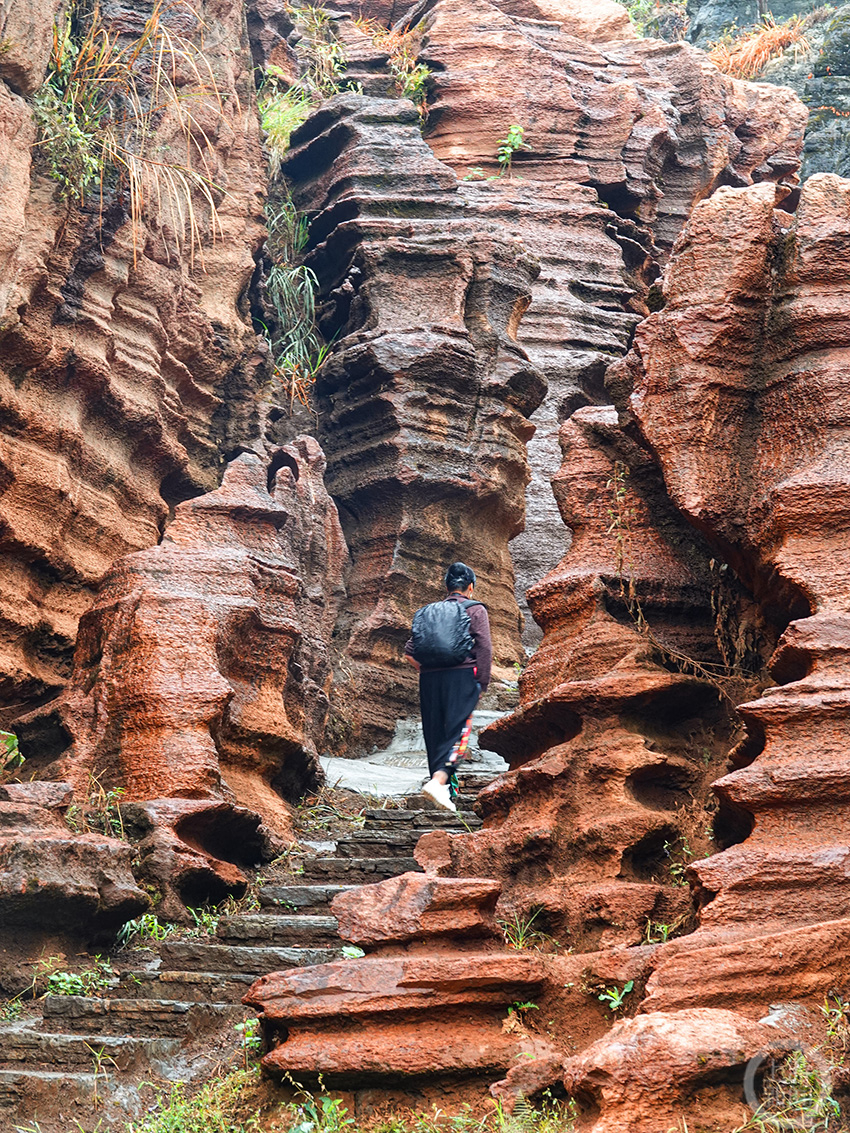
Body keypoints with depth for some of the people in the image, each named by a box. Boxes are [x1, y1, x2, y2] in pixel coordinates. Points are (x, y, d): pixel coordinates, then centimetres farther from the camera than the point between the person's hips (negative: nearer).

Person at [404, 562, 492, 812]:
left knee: (435, 733, 10)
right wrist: (482, 684, 1)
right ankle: (437, 781, -30)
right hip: (462, 676, -4)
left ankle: (447, 792, 13)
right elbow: (484, 649, -4)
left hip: (430, 679, 4)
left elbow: (409, 653, 9)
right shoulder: (475, 611, 6)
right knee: (457, 732, -10)